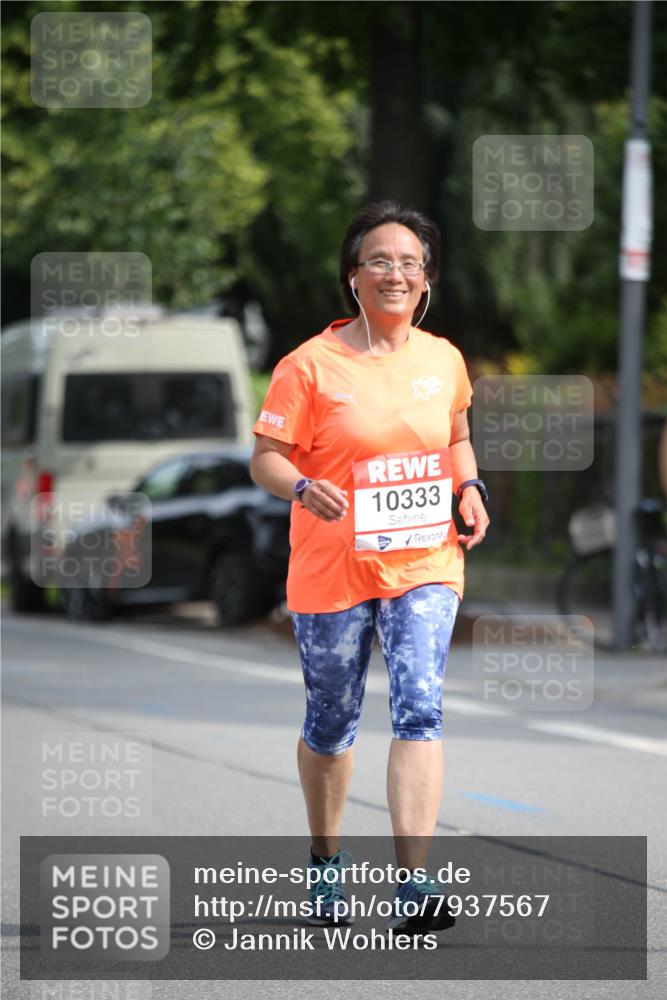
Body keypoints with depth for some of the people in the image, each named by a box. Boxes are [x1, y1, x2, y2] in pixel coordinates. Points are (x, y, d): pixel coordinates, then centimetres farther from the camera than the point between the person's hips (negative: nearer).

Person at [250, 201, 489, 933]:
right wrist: (304, 487, -27)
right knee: (331, 725, 12)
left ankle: (412, 886, -20)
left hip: (424, 569, 2)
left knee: (419, 710, -15)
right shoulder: (311, 365, -8)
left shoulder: (443, 359, 5)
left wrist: (470, 488, 3)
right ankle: (325, 860, 36)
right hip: (332, 572, -2)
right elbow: (265, 459, -7)